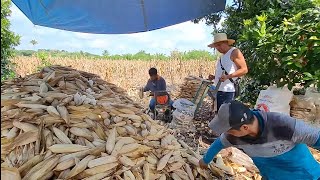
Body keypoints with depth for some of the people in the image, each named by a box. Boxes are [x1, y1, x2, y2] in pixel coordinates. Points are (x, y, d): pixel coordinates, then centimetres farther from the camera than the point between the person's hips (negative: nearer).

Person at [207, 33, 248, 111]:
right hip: (219, 90, 9)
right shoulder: (223, 55, 21)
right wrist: (214, 77, 11)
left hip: (228, 91, -8)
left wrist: (227, 76, -23)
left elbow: (244, 69, -11)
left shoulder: (235, 52, -4)